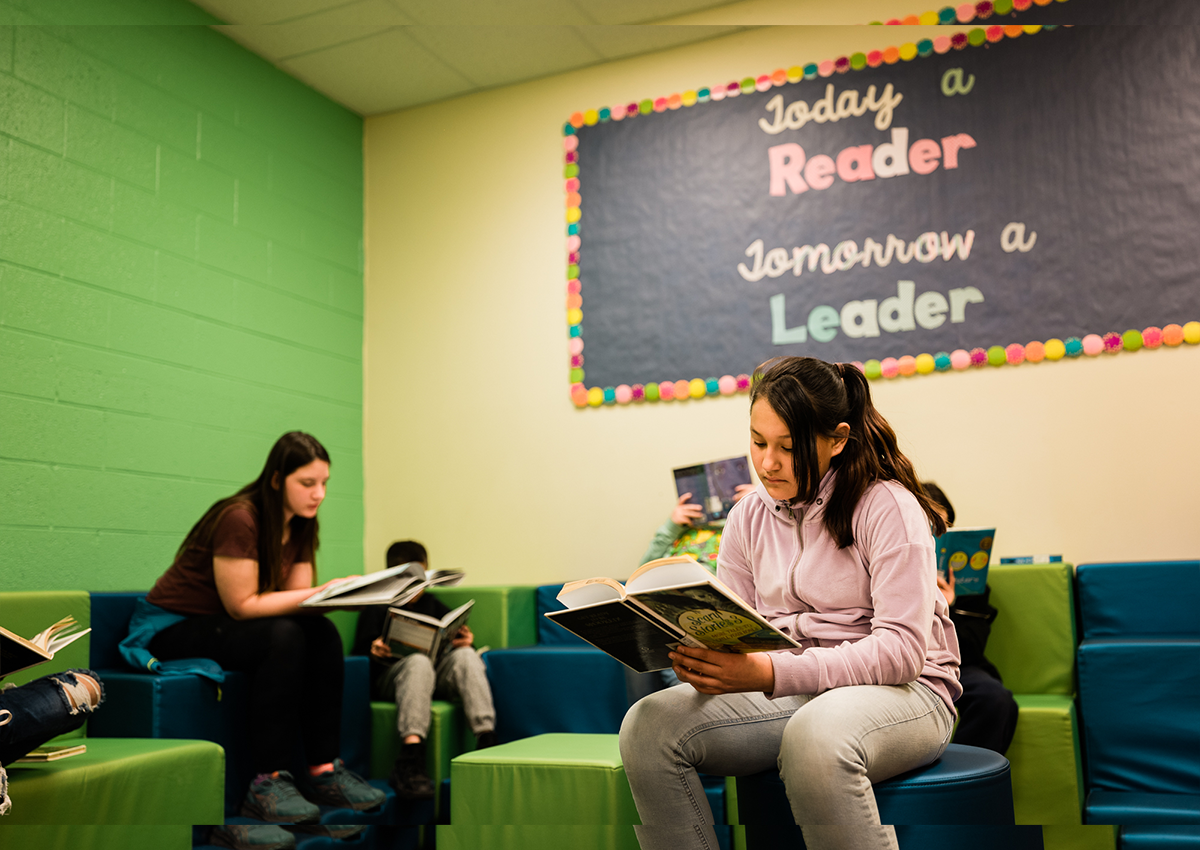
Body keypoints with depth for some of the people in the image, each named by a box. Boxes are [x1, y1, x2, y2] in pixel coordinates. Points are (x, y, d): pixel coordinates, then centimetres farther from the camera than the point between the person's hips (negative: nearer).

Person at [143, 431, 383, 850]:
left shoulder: (300, 526, 2)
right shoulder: (238, 518, -23)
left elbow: (298, 600, -1)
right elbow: (242, 605, -24)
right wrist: (323, 593, -28)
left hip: (221, 628, 8)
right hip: (174, 628, -7)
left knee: (323, 634, -18)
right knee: (285, 637, -32)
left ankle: (322, 769, -15)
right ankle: (268, 782, -27)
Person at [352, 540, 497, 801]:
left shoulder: (433, 605, 28)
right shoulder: (377, 608, 17)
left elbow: (456, 641, 20)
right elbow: (360, 652, 6)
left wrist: (463, 642, -4)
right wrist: (374, 651, -17)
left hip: (438, 675, 3)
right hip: (391, 676, -3)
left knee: (465, 655, -28)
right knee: (418, 661, -38)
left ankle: (487, 740, -44)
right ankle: (410, 758, -56)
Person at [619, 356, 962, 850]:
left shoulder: (886, 506, -9)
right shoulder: (748, 517, 9)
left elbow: (903, 649, -18)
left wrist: (771, 673, -30)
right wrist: (697, 659, -18)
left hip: (900, 692, -5)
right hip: (787, 692, 5)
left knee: (815, 733, -40)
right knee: (646, 725, -19)